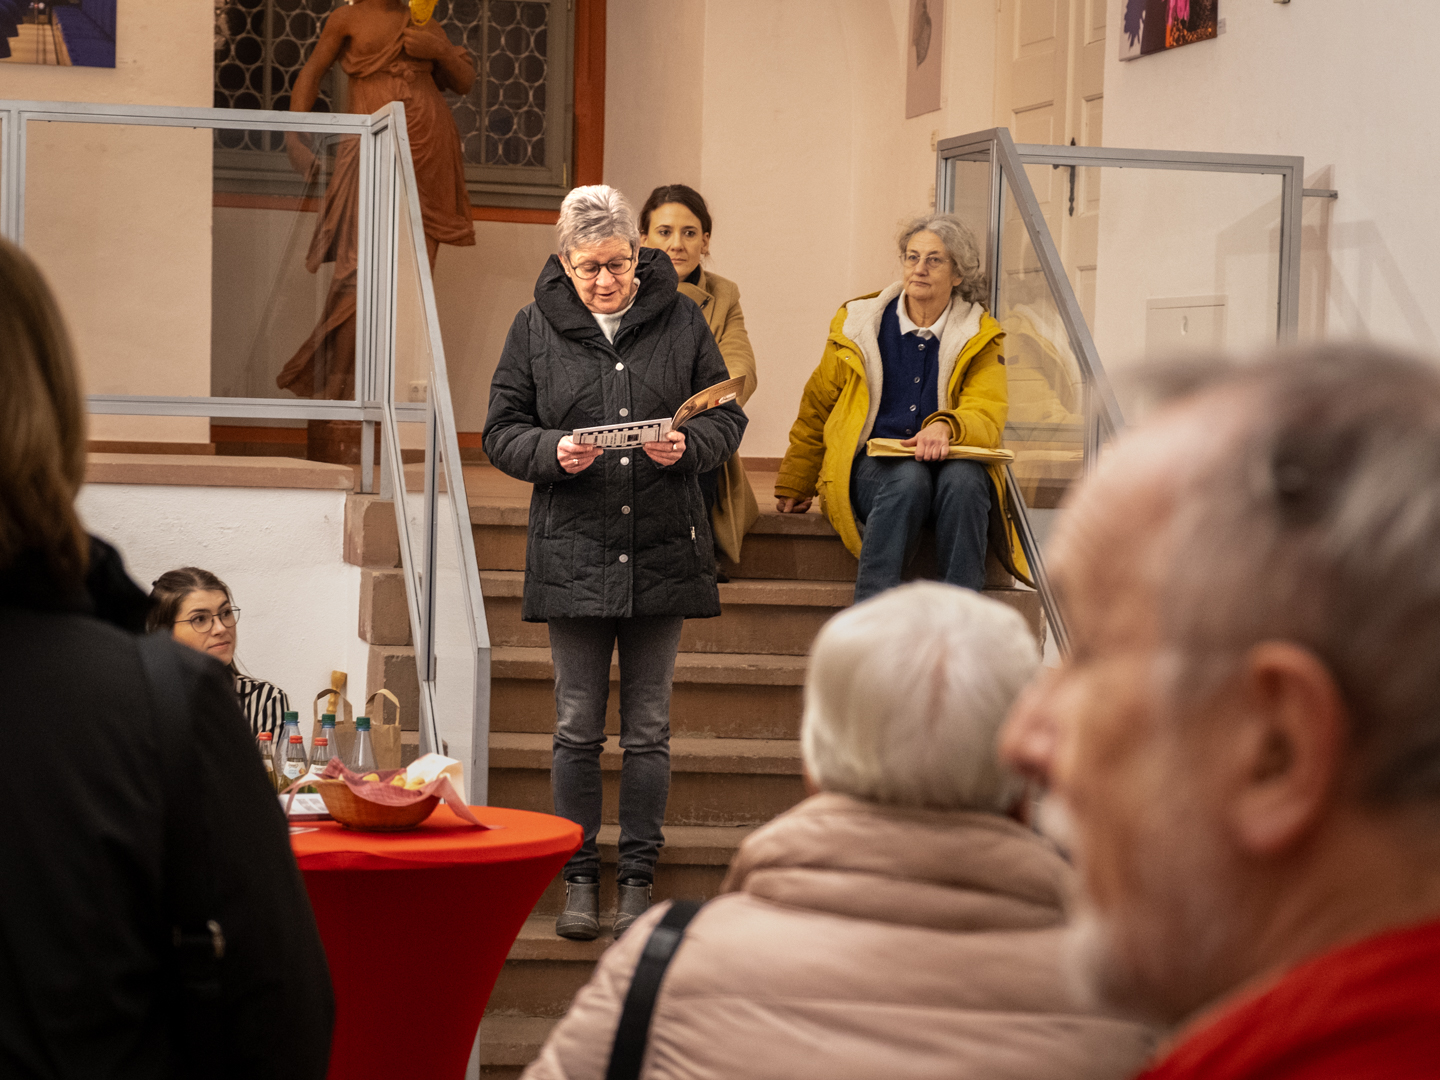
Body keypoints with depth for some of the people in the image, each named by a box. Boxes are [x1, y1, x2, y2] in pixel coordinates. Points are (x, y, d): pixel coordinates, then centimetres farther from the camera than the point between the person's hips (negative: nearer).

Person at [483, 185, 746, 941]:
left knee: (648, 728, 6)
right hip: (572, 553, 0)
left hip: (662, 553, 0)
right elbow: (501, 433, 3)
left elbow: (727, 416, 6)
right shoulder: (535, 327, 2)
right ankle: (579, 881, 14)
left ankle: (639, 880, 15)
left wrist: (688, 446, -15)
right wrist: (553, 451, -16)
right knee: (578, 727, 5)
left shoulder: (679, 319, 3)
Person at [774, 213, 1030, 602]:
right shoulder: (857, 325, 9)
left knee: (962, 478, -36)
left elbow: (987, 418, -5)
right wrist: (794, 488, 22)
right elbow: (816, 410, 20)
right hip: (869, 466, 0)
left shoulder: (980, 338, 8)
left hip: (949, 464, 0)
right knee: (909, 477, -36)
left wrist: (945, 428, -28)